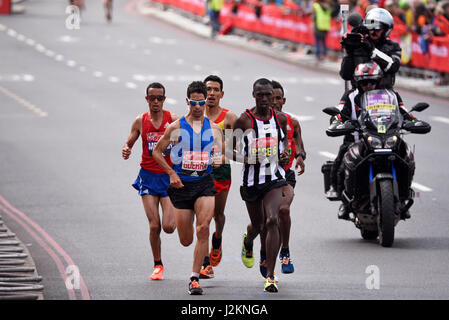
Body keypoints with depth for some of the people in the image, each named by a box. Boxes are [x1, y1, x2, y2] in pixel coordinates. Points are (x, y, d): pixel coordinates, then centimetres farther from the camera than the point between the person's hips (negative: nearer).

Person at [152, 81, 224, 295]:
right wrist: (171, 173, -6)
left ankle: (195, 278, -14)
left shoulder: (214, 129, 5)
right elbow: (157, 151, 5)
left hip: (205, 183, 1)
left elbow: (222, 154, 17)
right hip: (181, 184, -1)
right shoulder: (176, 128, -2)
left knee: (203, 228, -20)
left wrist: (219, 160, -7)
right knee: (186, 241, 2)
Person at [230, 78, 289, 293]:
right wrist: (244, 158, -23)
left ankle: (270, 275, -16)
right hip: (251, 178, 0)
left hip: (274, 177, 0)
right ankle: (248, 242, 57)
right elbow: (230, 150, -4)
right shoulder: (244, 120, -8)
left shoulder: (280, 119, 2)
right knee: (257, 224, 16)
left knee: (272, 221, -18)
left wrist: (284, 153, 3)